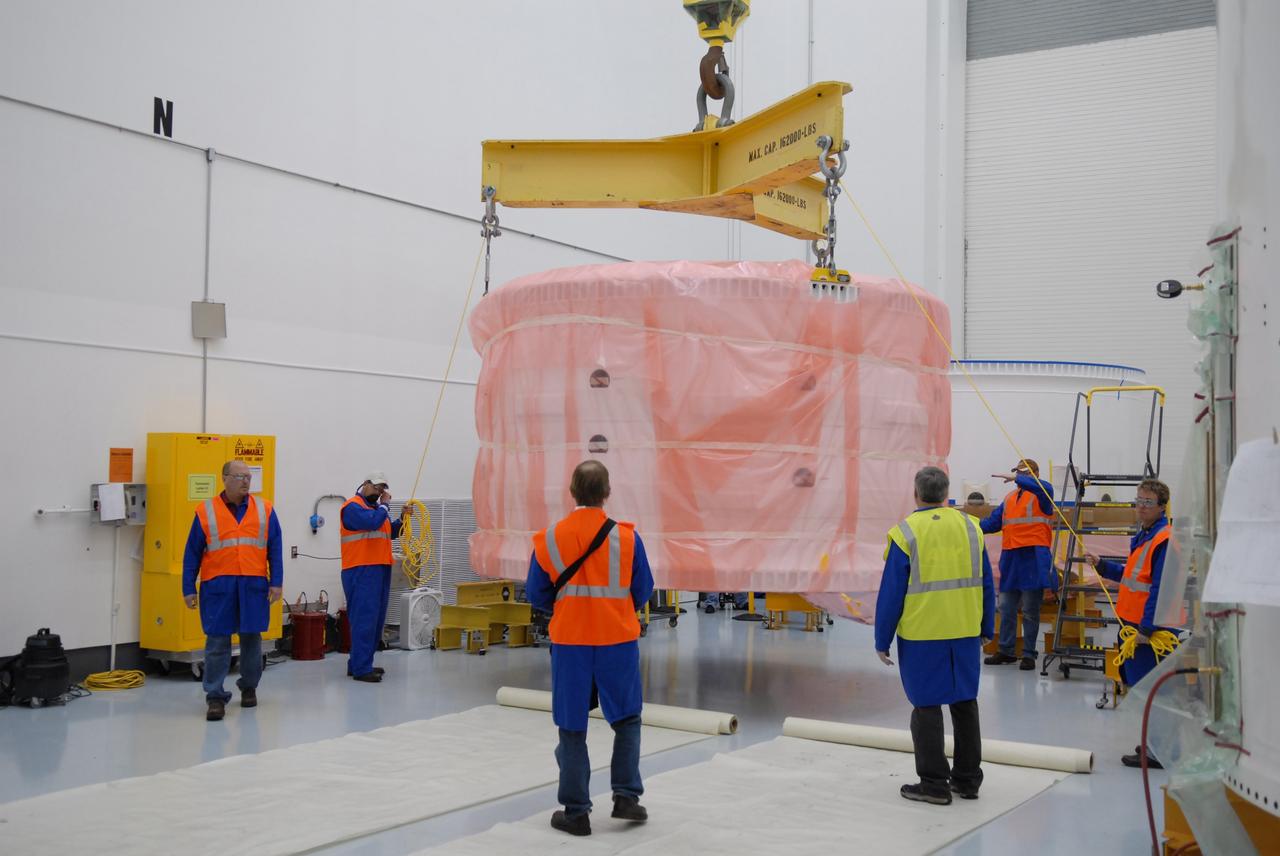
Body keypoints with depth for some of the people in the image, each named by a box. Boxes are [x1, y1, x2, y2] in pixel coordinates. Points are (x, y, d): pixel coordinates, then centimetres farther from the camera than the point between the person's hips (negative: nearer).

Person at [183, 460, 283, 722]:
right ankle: (215, 696, 4)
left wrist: (276, 582, -2)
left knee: (251, 638, 11)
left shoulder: (264, 509, 6)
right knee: (217, 642, -2)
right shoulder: (205, 511, 2)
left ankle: (249, 688, 27)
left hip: (254, 585, 2)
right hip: (217, 586, -2)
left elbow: (275, 549, 6)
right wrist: (188, 589, 1)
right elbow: (192, 554, 4)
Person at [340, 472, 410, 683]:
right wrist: (385, 505, -7)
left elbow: (392, 533, 22)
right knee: (364, 619, -11)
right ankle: (361, 669, -10)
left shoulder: (377, 507, 21)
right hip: (361, 571, -9)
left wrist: (402, 518, 6)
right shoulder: (353, 507, -7)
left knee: (376, 620, 10)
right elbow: (372, 522, -23)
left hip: (380, 570, 9)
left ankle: (358, 663, 17)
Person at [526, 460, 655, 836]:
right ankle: (626, 797, 14)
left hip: (569, 642, 1)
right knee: (627, 720, 18)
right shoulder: (627, 536, -9)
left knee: (572, 729, 9)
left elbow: (537, 596, 2)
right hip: (618, 640, 0)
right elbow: (642, 592, 0)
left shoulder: (548, 539, -6)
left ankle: (576, 812, 12)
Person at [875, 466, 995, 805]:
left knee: (927, 707, 4)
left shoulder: (905, 533, -10)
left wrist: (882, 641, 0)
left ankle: (934, 783, 8)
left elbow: (891, 594, -8)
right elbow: (986, 585, 10)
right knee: (965, 702, 15)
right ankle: (968, 779, 24)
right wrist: (986, 629, 20)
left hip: (921, 636, -4)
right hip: (966, 633, 5)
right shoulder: (970, 526, 4)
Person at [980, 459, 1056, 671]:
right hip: (1010, 558, 6)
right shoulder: (1009, 499, 17)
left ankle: (1029, 654, 9)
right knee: (1007, 609, 10)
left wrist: (1017, 479, -31)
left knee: (1030, 611, 1)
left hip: (1033, 560, -6)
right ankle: (1006, 651, 20)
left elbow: (1045, 487, -27)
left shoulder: (1040, 495, -2)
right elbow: (992, 522, 14)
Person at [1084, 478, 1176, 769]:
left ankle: (1156, 751, 1)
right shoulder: (1143, 536, 14)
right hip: (1133, 623, 10)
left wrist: (1146, 628, -22)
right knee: (1138, 682, 17)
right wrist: (1102, 565, 21)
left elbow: (1160, 589, -21)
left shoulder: (1164, 540, -17)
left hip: (1150, 628, -10)